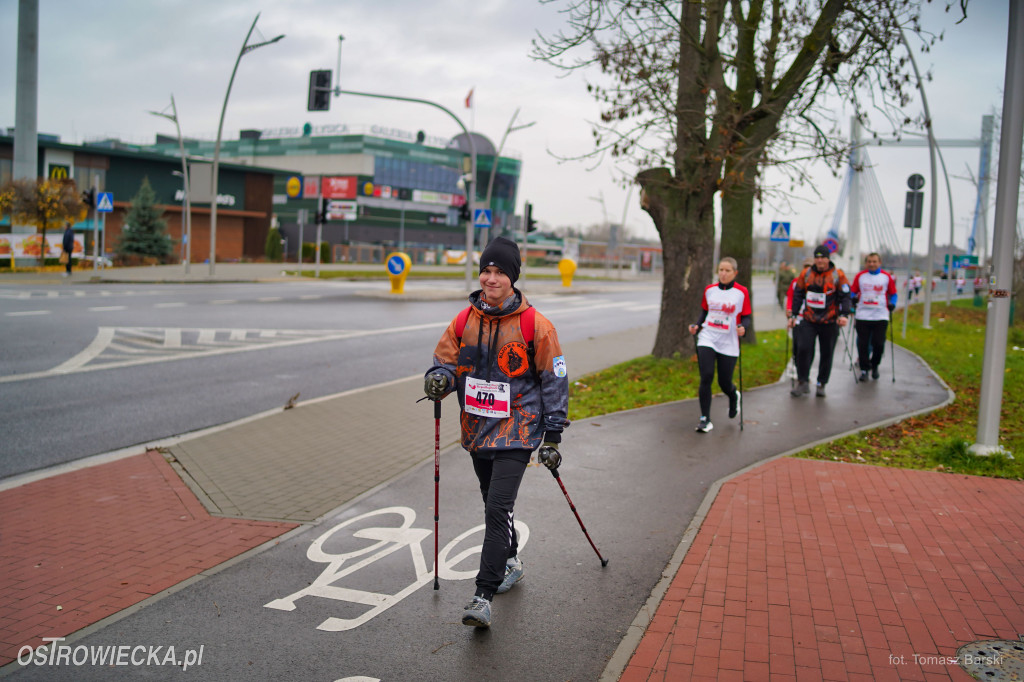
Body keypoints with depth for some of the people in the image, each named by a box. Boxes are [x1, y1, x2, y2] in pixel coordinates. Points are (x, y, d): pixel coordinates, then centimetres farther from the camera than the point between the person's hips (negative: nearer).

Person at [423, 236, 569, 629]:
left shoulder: (535, 325, -9)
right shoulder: (464, 321, 2)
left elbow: (554, 380, -3)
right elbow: (445, 360, 8)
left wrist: (553, 435, -4)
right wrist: (439, 378, -18)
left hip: (517, 430, -5)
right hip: (477, 429, 5)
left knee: (499, 507, -15)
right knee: (493, 504, 20)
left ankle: (484, 597, -12)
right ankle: (510, 562, 44)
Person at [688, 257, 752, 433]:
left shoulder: (742, 292, -1)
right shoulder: (709, 290, 7)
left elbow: (746, 317, 1)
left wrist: (742, 327, -20)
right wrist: (697, 326, 2)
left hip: (728, 344, -2)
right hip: (707, 339, 2)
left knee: (724, 383, 3)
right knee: (706, 377, -13)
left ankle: (734, 396, 42)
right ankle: (705, 419, -3)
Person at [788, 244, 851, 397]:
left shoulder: (838, 275, -4)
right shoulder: (806, 274, 4)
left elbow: (845, 296, -5)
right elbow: (797, 295, 11)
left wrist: (844, 315, -18)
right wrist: (793, 315, 8)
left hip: (829, 322, -1)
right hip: (808, 321, 1)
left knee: (826, 354, 6)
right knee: (804, 349, -11)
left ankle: (821, 385, 19)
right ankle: (803, 382, 2)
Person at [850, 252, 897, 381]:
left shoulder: (887, 277, 5)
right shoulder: (860, 276, 6)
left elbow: (893, 293, 15)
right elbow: (853, 291, 15)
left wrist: (892, 305, -1)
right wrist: (853, 300, -4)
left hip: (881, 316, 0)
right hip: (862, 316, 0)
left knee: (879, 344, -1)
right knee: (863, 344, -1)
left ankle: (874, 366, 24)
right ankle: (864, 369, 12)